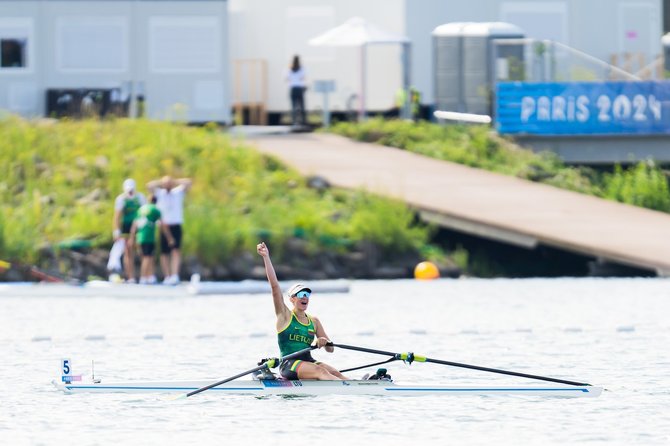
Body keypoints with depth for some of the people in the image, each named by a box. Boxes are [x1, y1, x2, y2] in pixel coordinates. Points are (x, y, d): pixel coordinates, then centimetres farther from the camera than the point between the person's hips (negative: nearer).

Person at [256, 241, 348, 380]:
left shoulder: (314, 321, 17)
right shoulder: (285, 315, 5)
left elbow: (330, 349, 15)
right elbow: (274, 285, -5)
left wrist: (325, 342, -10)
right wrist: (266, 257, -11)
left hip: (308, 362, 6)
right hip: (288, 364, -6)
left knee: (334, 373, -23)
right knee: (320, 371, -32)